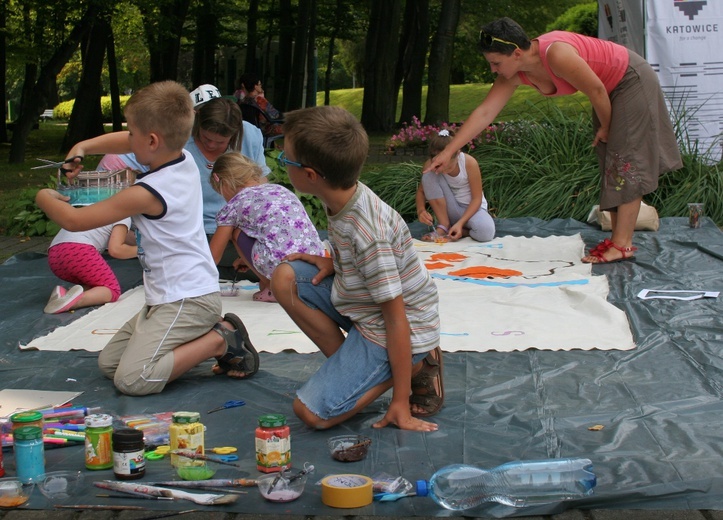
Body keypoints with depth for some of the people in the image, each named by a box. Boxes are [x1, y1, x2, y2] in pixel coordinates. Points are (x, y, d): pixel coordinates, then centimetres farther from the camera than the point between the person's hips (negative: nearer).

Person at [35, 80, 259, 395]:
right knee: (108, 363, 13)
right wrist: (84, 146, 7)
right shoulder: (184, 160, 2)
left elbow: (74, 221, -14)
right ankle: (205, 333, 9)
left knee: (131, 379, -19)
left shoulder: (146, 193, -22)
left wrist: (44, 198, 6)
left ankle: (220, 341, -9)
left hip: (187, 301, -9)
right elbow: (126, 142, 22)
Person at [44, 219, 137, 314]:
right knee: (113, 289, 2)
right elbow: (115, 249, -3)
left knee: (98, 285, 21)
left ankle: (65, 294, -9)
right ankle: (76, 300, -28)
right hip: (78, 251, -8)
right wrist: (139, 250, 11)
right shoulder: (124, 217, 10)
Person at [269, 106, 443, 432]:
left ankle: (414, 368, 0)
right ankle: (346, 365, 1)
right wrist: (333, 264, -6)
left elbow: (396, 318, -26)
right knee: (284, 278, -2)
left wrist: (401, 402, -21)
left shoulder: (366, 233, -32)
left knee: (312, 412, -12)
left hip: (386, 331, -8)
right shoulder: (345, 198, -6)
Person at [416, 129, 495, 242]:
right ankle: (443, 226, -14)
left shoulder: (469, 163, -25)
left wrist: (460, 223, -29)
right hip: (448, 210, 2)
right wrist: (421, 210, -23)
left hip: (471, 208, -2)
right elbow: (421, 190, -2)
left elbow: (477, 198, -18)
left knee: (485, 232, -37)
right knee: (429, 175, -24)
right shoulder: (429, 166, -18)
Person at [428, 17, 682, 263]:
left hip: (632, 81, -8)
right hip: (611, 89, 9)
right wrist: (448, 152, -17)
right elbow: (484, 113, -13)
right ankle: (617, 238, 14)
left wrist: (606, 128, -10)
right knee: (609, 162, 9)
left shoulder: (556, 54, -36)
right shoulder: (514, 75, -12)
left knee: (625, 160, -9)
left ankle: (623, 245, -8)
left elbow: (596, 90, -26)